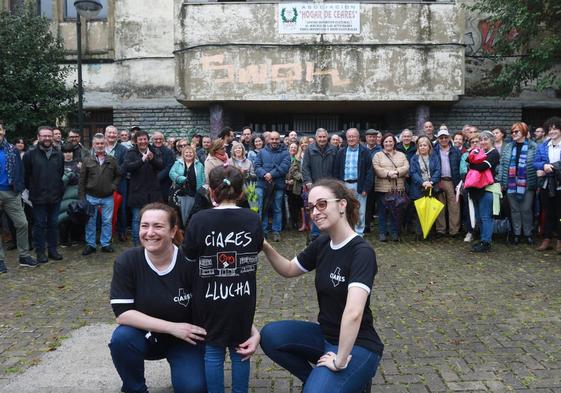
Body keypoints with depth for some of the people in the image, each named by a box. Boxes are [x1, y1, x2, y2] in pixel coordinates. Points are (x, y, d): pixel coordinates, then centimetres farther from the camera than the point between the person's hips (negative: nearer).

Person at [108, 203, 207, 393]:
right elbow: (122, 313, -20)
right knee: (121, 338, -28)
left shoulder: (191, 262, -21)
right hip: (146, 336, 2)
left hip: (185, 340, -1)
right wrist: (172, 327, -26)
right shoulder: (127, 261, -16)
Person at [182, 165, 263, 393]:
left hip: (210, 298, -2)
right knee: (239, 349, 17)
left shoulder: (199, 220, -13)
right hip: (242, 298, 2)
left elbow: (189, 257, -3)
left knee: (213, 351, 13)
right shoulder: (253, 220, -6)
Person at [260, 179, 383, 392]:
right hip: (326, 335, 7)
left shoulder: (361, 251, -24)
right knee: (270, 336, -7)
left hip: (357, 345, -7)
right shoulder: (322, 244, 0)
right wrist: (266, 248, -4)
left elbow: (353, 313, -33)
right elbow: (289, 270, 13)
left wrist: (340, 361, -27)